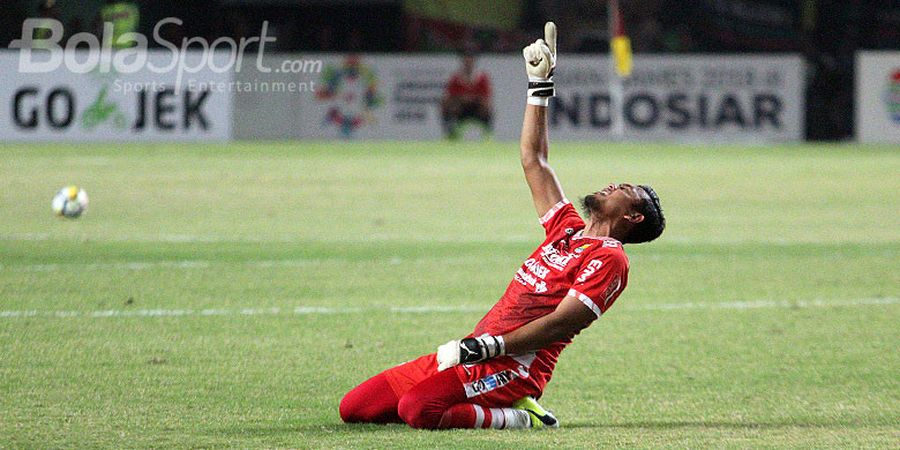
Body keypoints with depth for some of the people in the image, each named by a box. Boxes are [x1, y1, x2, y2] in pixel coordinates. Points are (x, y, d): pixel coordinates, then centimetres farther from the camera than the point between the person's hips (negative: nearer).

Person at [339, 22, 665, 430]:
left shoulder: (608, 258, -5)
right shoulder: (569, 229, 21)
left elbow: (560, 324, -15)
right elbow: (533, 161, 30)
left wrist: (487, 346, -21)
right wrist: (539, 86, 29)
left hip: (514, 367, -9)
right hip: (475, 352, 9)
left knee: (417, 409, -34)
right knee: (354, 408, 2)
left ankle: (517, 418, -11)